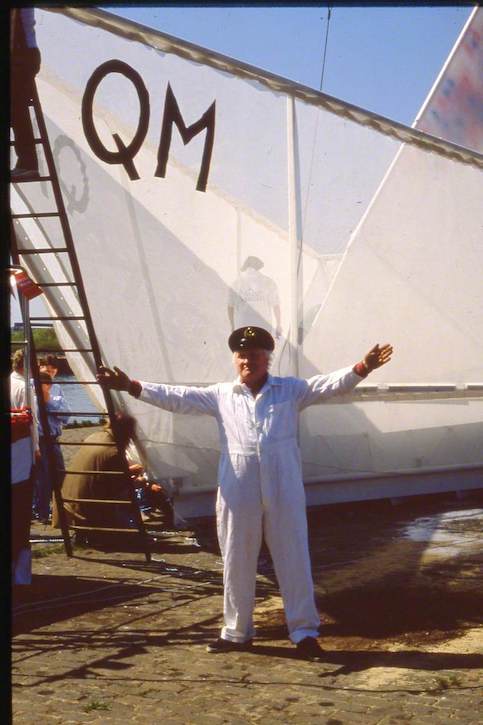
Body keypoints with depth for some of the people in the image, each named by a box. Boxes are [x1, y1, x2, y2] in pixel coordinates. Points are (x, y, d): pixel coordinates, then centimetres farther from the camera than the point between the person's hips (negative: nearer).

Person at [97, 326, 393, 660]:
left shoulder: (291, 390, 6)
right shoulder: (220, 395, 9)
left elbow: (331, 384, -6)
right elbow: (176, 397, 5)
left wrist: (362, 368, -24)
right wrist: (131, 386, -3)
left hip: (284, 492, -1)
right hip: (238, 494, 2)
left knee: (294, 560, 5)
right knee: (237, 563, 11)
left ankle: (305, 632, 16)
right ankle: (237, 632, 26)